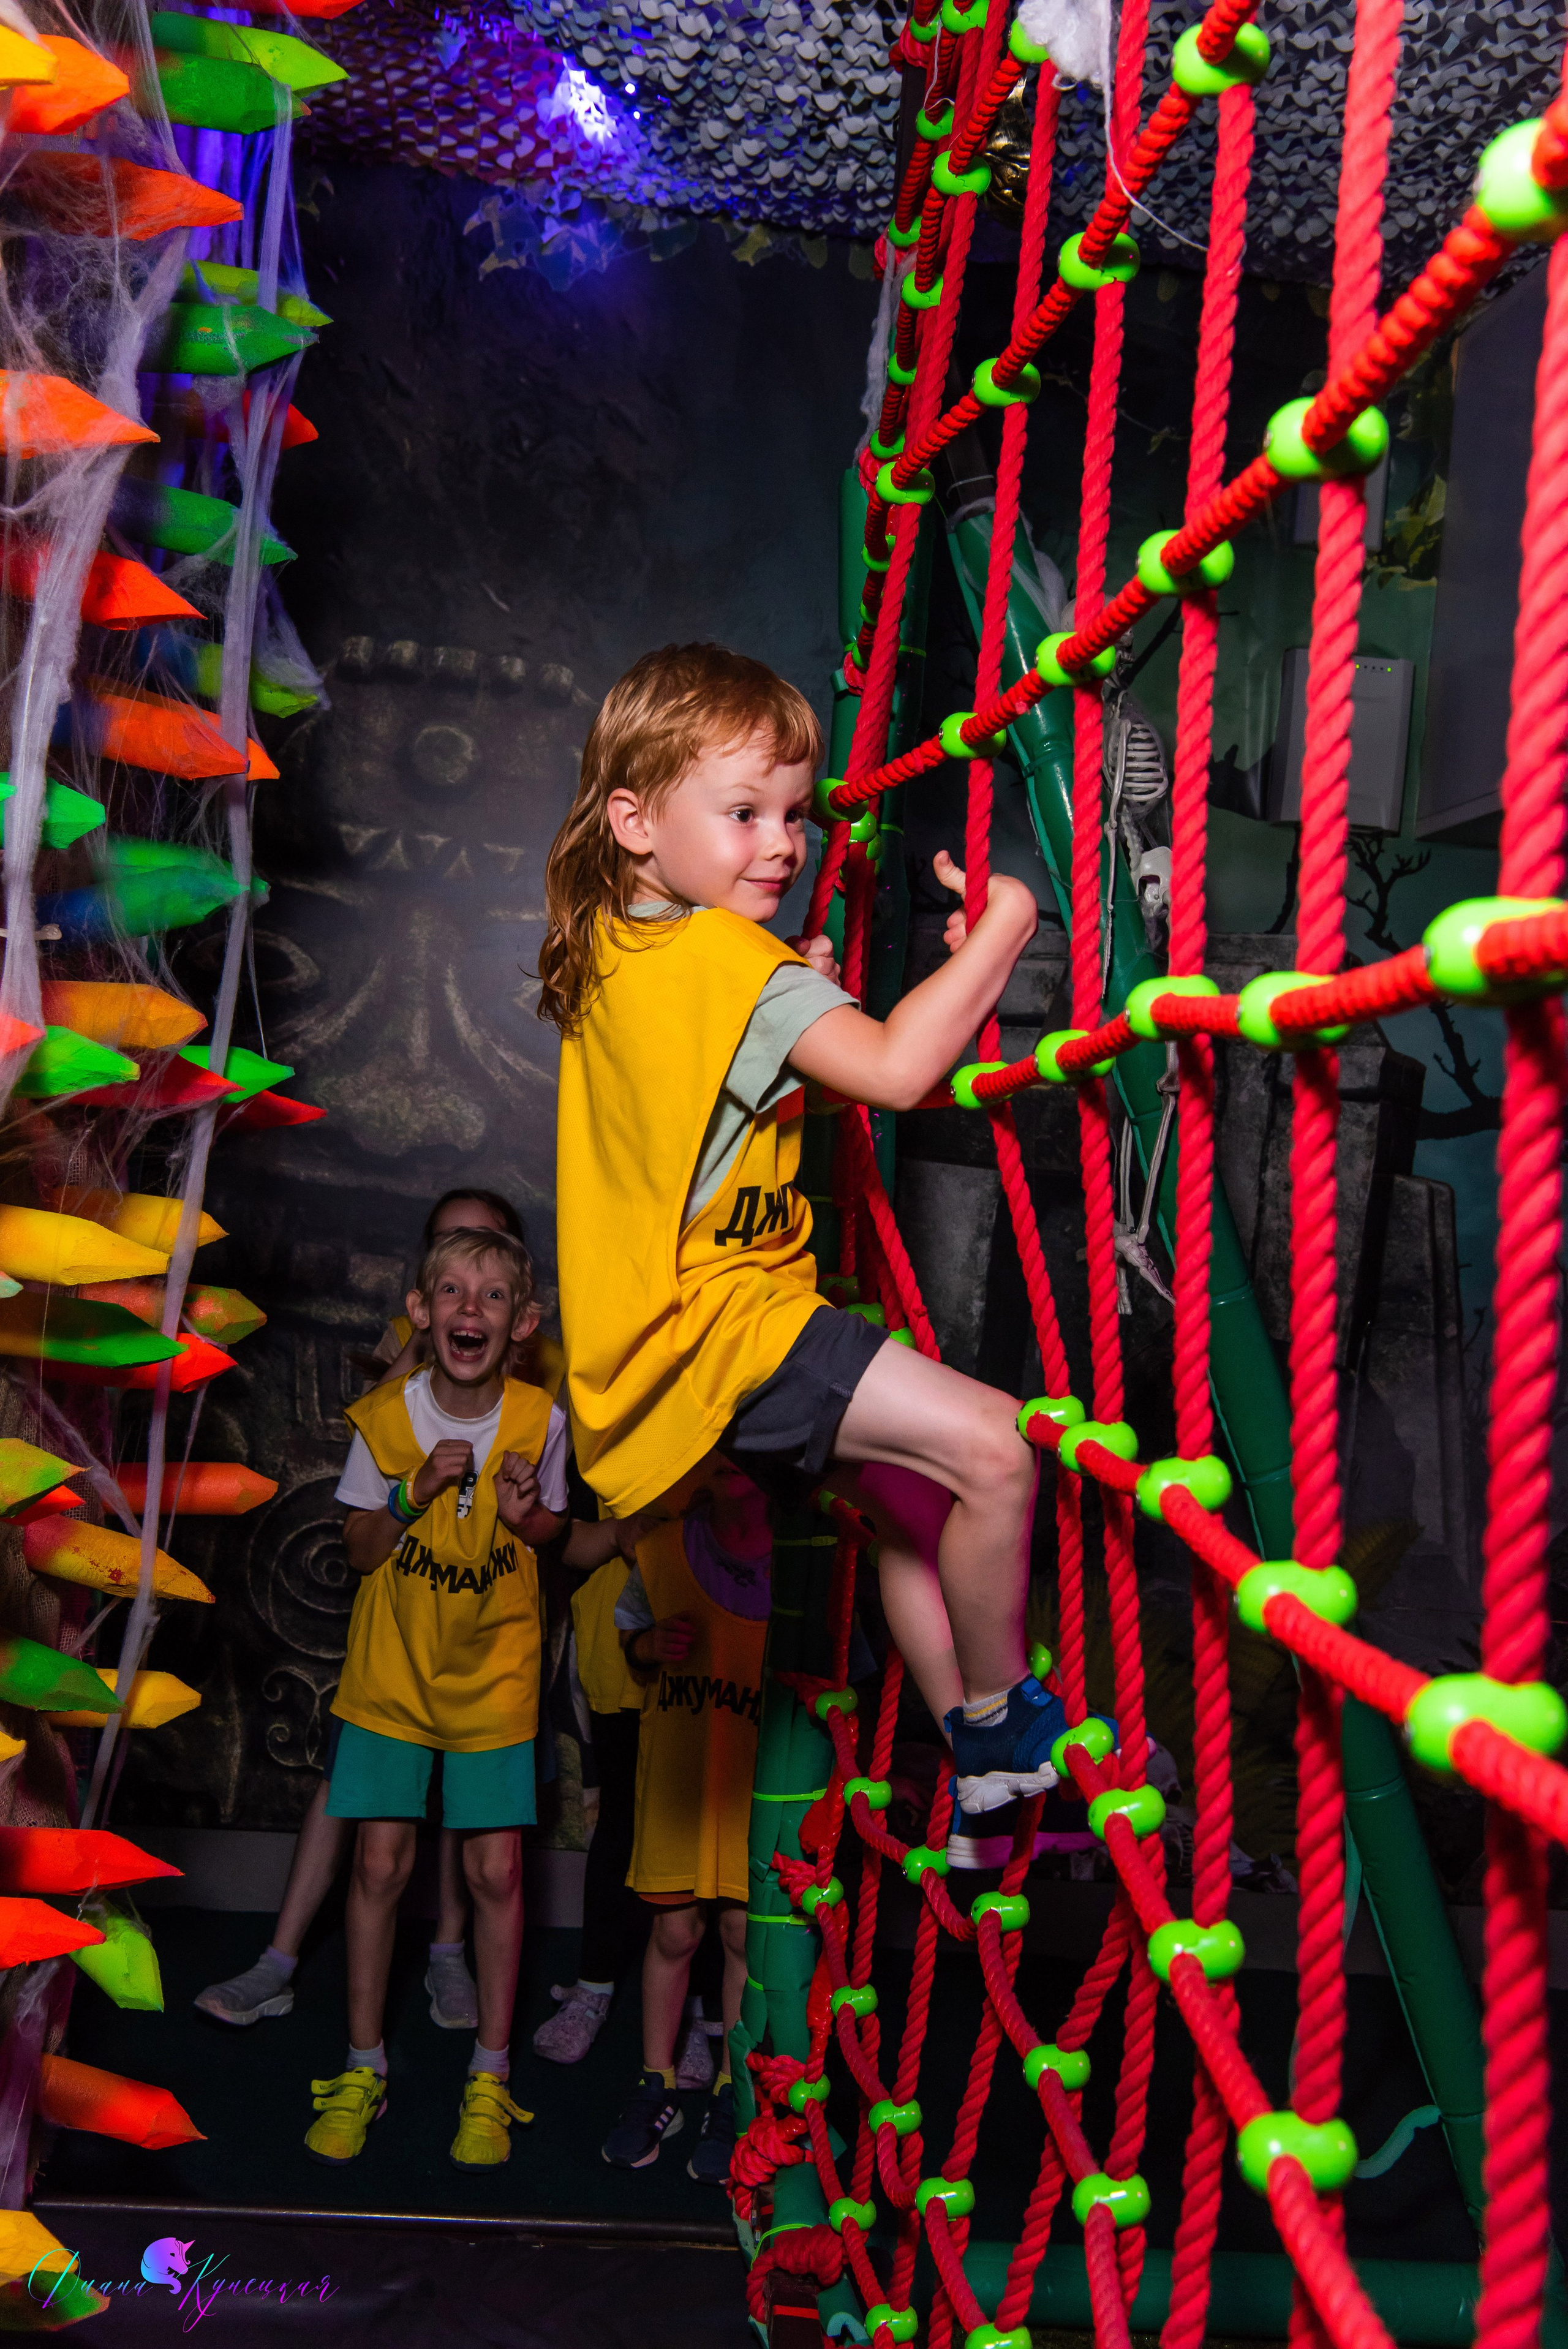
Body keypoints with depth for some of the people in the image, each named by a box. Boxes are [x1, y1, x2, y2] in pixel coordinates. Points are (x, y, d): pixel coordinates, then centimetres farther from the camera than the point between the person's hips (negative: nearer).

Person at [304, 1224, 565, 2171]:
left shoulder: (541, 1419, -12)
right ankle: (363, 2069, 22)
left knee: (497, 1870, 0)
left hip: (495, 1674, 0)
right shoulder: (385, 1417, -11)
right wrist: (413, 1496, -19)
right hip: (393, 1668, 1)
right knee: (382, 1862, 1)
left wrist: (528, 1516, -19)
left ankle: (490, 2077, 19)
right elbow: (360, 1551, -1)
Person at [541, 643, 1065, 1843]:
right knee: (992, 1445, -17)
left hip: (665, 1322, 11)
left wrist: (801, 998, 16)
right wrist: (1002, 929, -16)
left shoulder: (610, 948, 12)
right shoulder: (727, 957, -18)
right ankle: (1001, 1714, 5)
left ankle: (984, 1776, 28)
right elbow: (894, 1068, -28)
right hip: (720, 1322, -11)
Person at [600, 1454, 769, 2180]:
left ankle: (734, 2097, 21)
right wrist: (650, 1645, -7)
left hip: (766, 1766, -2)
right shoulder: (663, 1547, -1)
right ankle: (656, 2087, 27)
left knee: (747, 1929, 1)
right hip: (677, 1760, 2)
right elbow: (628, 1630, 15)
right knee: (673, 1929, 8)